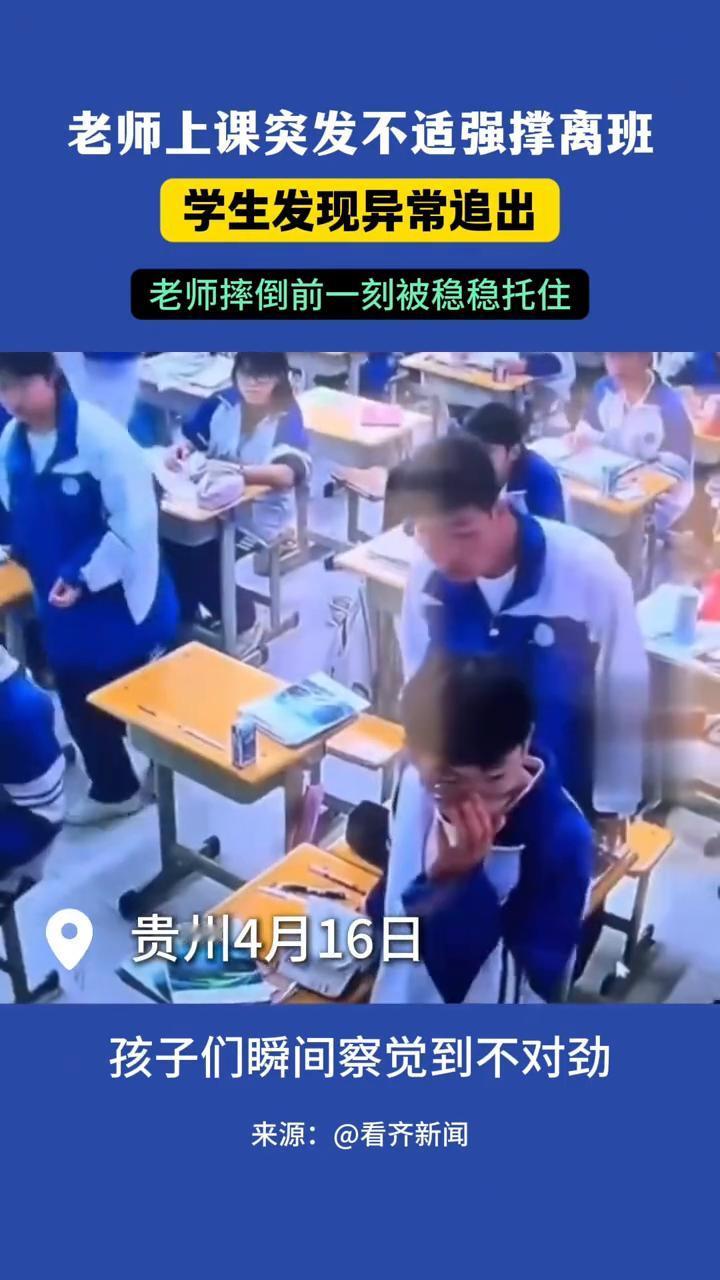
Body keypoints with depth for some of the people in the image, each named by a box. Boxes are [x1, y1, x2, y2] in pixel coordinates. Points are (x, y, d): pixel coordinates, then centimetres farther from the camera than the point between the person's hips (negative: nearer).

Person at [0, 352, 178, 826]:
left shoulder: (100, 436, -23)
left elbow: (135, 521, -22)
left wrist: (84, 577, -21)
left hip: (121, 599, -6)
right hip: (60, 603, 6)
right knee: (80, 706, 17)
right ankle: (112, 789, 39)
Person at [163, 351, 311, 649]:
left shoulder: (287, 417, -14)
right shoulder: (221, 403, 0)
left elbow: (290, 474, -31)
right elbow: (191, 439, 13)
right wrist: (180, 449, -13)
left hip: (260, 515, -5)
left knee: (200, 553, -24)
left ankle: (241, 622, 2)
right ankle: (183, 619, 2)